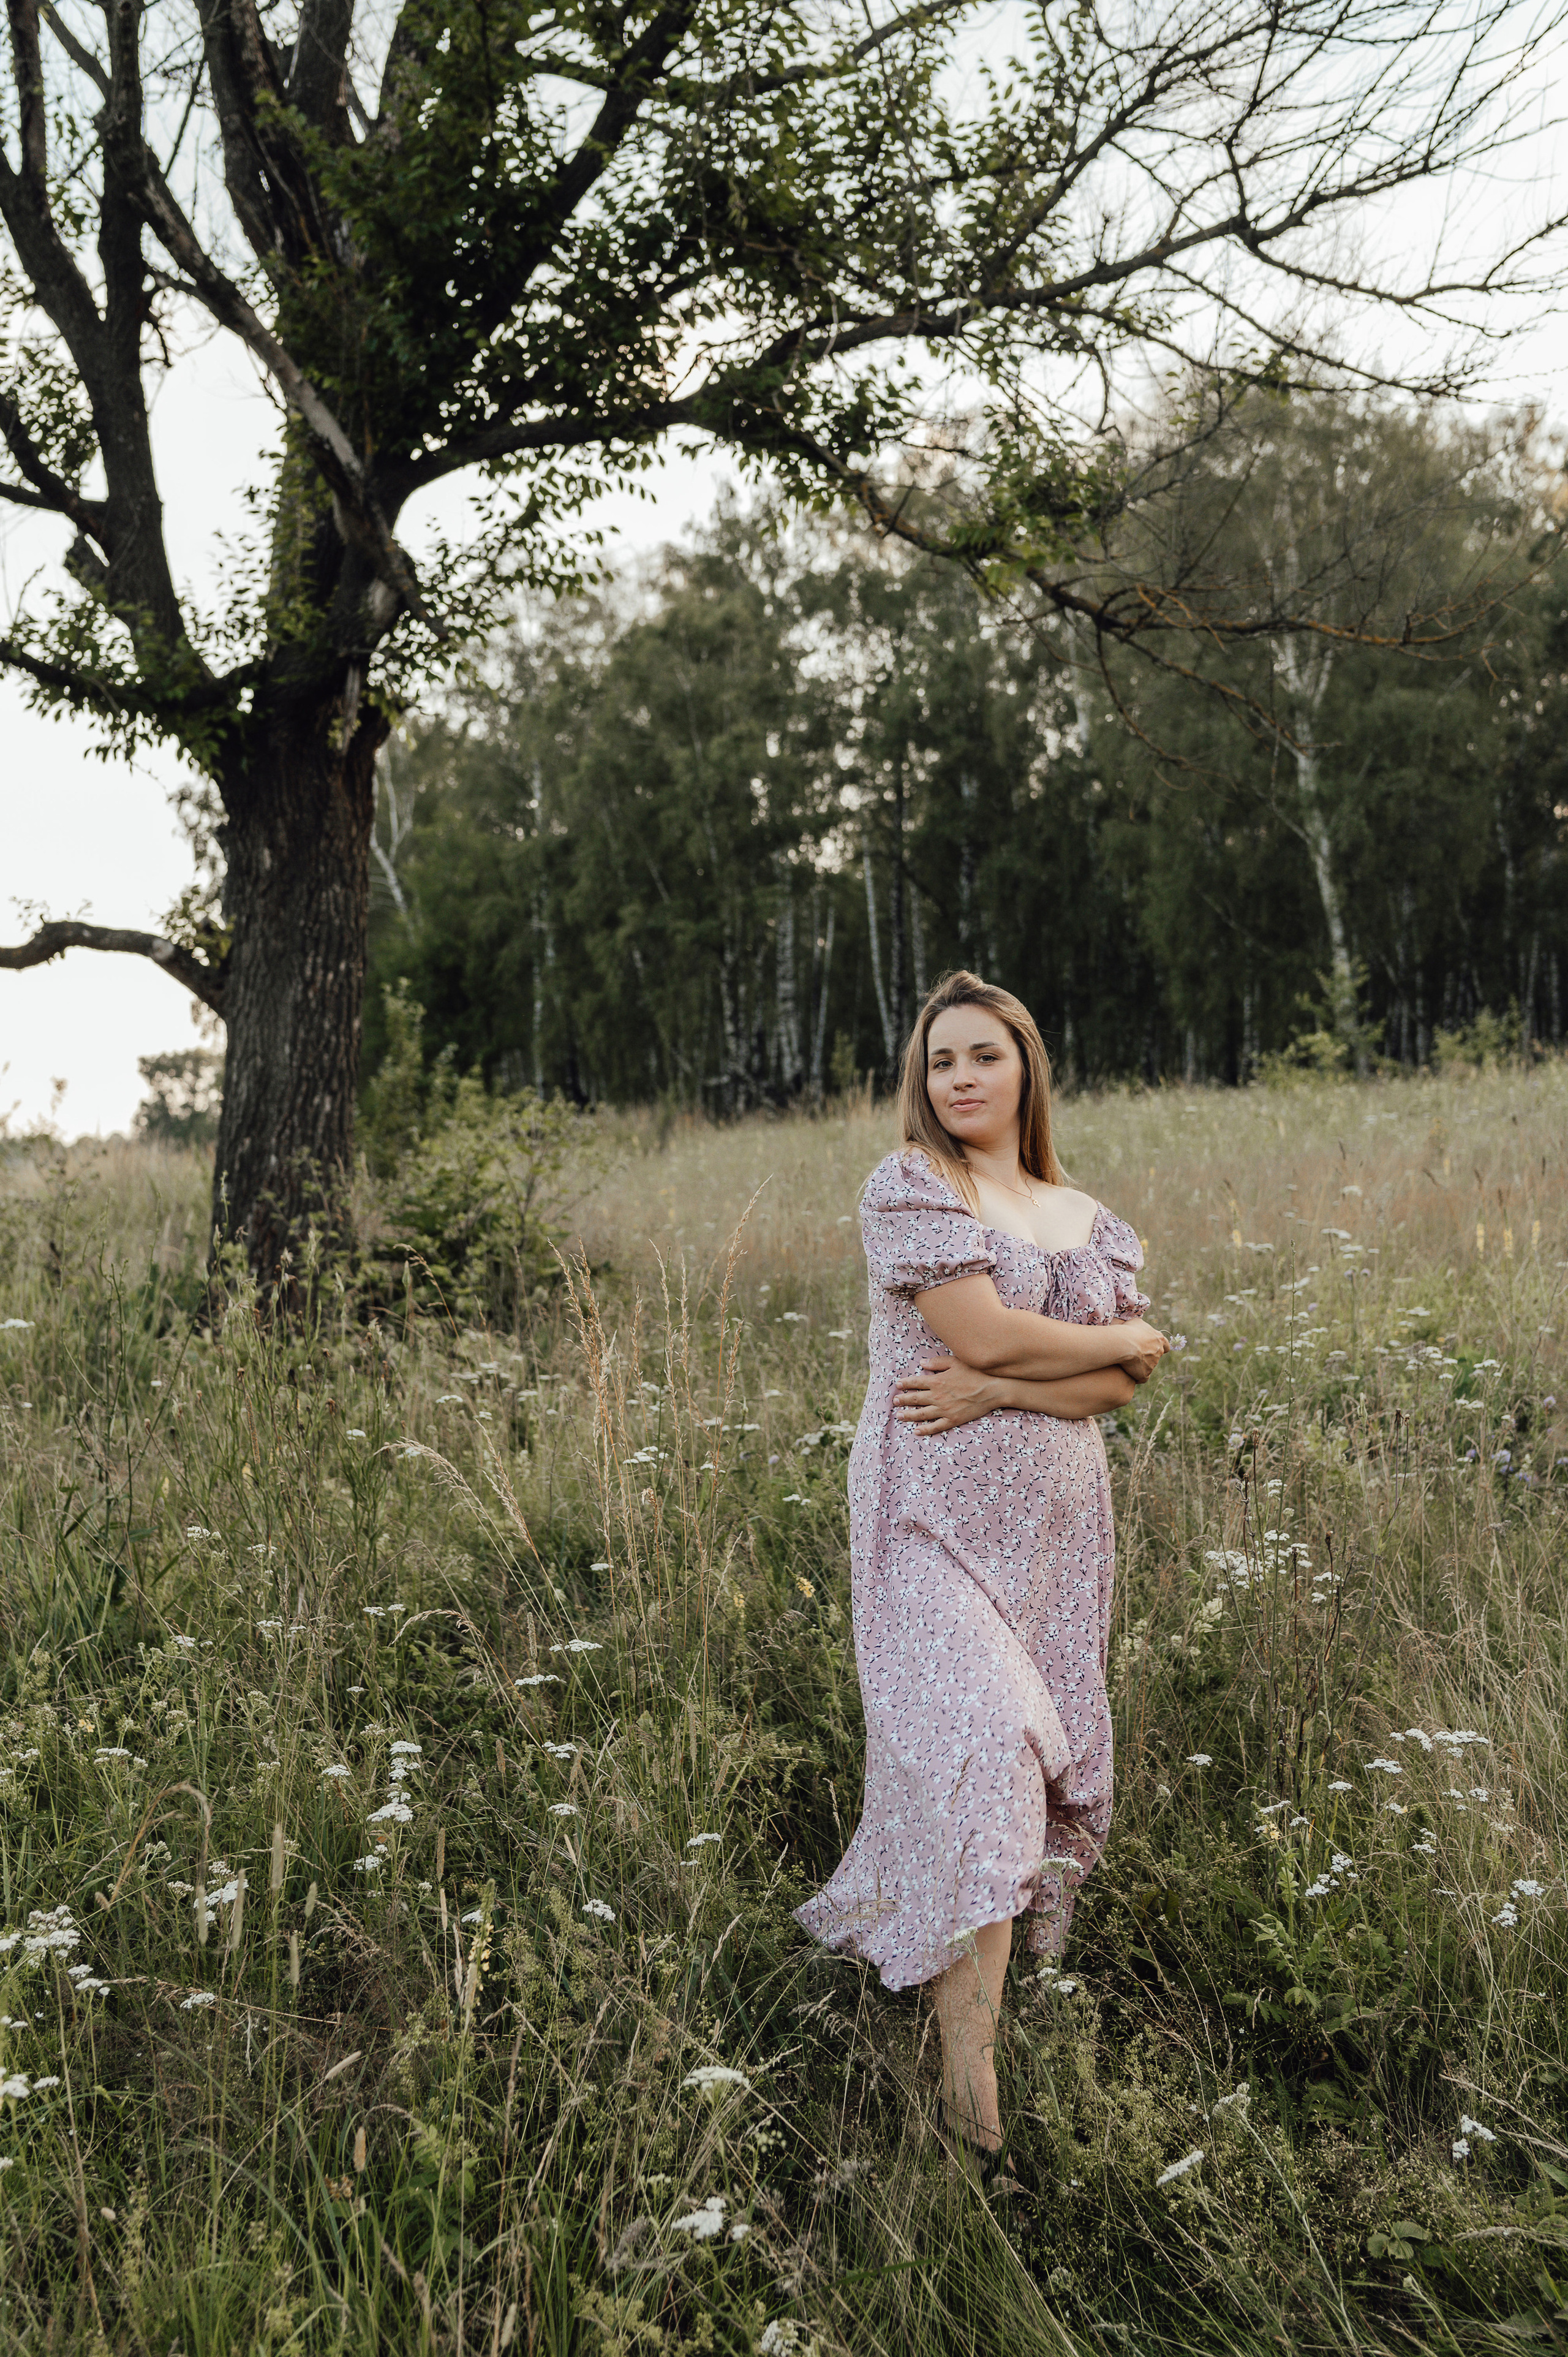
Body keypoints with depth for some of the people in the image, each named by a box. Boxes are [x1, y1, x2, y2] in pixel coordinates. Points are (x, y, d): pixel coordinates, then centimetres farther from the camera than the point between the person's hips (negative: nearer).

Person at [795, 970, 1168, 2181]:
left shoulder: (1092, 1220, 11)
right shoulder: (907, 1186, -5)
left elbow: (1121, 1386, 1)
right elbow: (984, 1330, -16)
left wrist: (998, 1391, -16)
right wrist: (1131, 1337, -3)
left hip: (1056, 1512, 6)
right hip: (938, 1507, -6)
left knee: (1040, 1752, 8)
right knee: (972, 1754, -14)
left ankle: (883, 1919, 32)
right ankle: (973, 2083, -9)